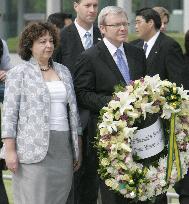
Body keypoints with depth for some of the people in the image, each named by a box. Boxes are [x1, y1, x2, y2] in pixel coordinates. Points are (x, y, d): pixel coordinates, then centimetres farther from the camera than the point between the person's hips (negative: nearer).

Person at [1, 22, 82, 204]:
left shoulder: (63, 72, 16)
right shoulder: (19, 73, 0)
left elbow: (73, 110, 19)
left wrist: (77, 148, 15)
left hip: (63, 148, 5)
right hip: (34, 149, -5)